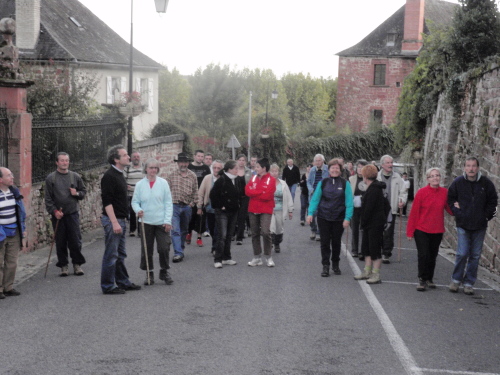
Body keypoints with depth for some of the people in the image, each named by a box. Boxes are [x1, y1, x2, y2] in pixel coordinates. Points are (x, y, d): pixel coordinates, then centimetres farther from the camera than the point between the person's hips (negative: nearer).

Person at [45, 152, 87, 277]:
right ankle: (63, 265, 14)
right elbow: (48, 198, -1)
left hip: (73, 213, 1)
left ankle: (77, 264, 13)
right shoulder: (51, 178, 1)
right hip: (58, 215, -1)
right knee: (60, 242, 4)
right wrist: (54, 211, -11)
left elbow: (83, 191, 17)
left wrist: (77, 193, -4)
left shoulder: (75, 176, 8)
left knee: (76, 240, 0)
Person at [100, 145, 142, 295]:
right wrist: (114, 222, -24)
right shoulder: (109, 176, -16)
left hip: (120, 220, 10)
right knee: (111, 255, -4)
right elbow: (107, 202, -21)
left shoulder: (119, 175, 14)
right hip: (112, 220, -10)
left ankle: (123, 282, 24)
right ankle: (108, 286, 3)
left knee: (120, 254, 16)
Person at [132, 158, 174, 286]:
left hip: (161, 222, -1)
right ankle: (149, 273, 19)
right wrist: (138, 210, -15)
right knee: (146, 250, 5)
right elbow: (135, 201, 7)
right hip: (146, 221, 1)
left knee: (164, 248, -1)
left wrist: (168, 220, -6)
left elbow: (168, 202, 0)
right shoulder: (140, 184, 2)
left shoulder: (163, 183, 0)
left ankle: (164, 272, 18)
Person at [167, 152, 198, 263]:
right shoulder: (171, 175, 1)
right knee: (175, 230, -11)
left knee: (184, 230, 14)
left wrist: (193, 203, 2)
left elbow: (195, 191, 10)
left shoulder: (192, 176, 6)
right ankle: (178, 253, -14)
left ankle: (180, 250, 29)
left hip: (187, 207, 3)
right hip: (174, 206, -3)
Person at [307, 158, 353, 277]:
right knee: (325, 242, 0)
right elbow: (315, 199, 1)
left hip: (338, 218, 0)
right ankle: (325, 266, 5)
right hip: (323, 217, 0)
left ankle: (335, 265, 27)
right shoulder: (323, 182, 2)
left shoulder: (345, 184, -2)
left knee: (336, 242, 11)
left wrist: (347, 218, -13)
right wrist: (311, 213, -9)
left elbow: (349, 202, -5)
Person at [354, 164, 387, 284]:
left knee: (375, 249, -4)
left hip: (375, 224, -10)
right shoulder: (374, 187, 13)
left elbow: (368, 208, -21)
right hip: (370, 224, 10)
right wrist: (363, 222, 14)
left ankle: (376, 275, 1)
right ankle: (367, 272, 24)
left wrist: (363, 222, -13)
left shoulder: (374, 189, -18)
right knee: (366, 248, 16)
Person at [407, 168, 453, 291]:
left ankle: (429, 279, 26)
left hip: (437, 231, 3)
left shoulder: (445, 192, 0)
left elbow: (450, 210, 7)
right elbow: (414, 212, -6)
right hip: (422, 230, -3)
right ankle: (422, 280, 8)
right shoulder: (421, 192, -9)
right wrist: (410, 231, -6)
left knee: (433, 256, 11)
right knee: (423, 255, -5)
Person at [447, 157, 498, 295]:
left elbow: (493, 201, 8)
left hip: (480, 226, 1)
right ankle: (456, 280, 12)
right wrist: (457, 213, -2)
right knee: (462, 253, -7)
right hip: (463, 225, -1)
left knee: (475, 256, 6)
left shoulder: (486, 183, -3)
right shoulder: (458, 182, -3)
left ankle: (469, 283, 17)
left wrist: (486, 216, 1)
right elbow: (451, 199, 9)